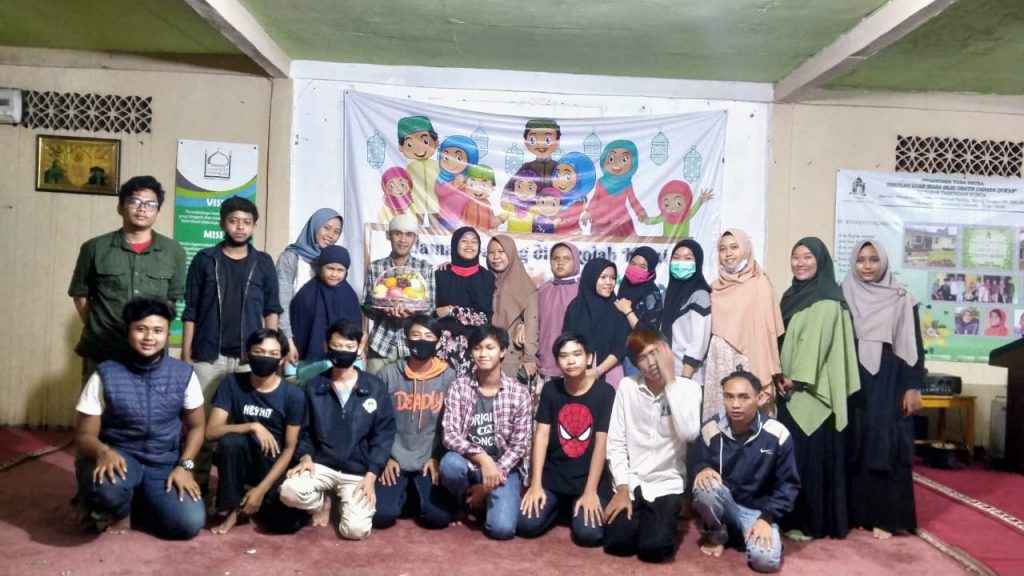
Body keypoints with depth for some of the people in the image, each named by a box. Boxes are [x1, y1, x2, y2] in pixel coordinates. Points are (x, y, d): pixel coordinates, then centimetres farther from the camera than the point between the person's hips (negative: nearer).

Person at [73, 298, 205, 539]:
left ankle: (135, 503, 14)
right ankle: (117, 512, 1)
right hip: (119, 457, -2)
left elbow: (196, 426, 7)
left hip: (164, 465, 2)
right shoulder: (105, 375, -8)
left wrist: (184, 465, -9)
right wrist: (104, 451, -28)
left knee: (189, 524, -18)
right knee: (103, 483, -38)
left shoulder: (183, 374, -3)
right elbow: (85, 435, -5)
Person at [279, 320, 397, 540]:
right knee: (289, 491, -29)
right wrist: (305, 456, -11)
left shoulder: (376, 388, -1)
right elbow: (304, 429, 9)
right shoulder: (313, 387, 4)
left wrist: (371, 476, -11)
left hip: (358, 472, -1)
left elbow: (383, 434, -2)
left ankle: (346, 501, 17)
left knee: (355, 530, -20)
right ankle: (322, 501, 7)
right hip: (321, 465, 1)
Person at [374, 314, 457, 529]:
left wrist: (438, 458, -6)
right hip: (394, 461, 0)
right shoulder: (388, 374, -2)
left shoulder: (448, 377, -1)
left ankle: (417, 497, 17)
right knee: (382, 514, -17)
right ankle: (405, 494, 17)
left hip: (430, 462, 0)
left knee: (439, 517, -17)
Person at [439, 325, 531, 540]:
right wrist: (482, 457, -30)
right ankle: (464, 502, 1)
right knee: (450, 463, -34)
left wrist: (489, 484, -13)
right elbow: (450, 436, -13)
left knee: (502, 528, -24)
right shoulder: (458, 387, -4)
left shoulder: (519, 393, -5)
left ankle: (490, 498, 14)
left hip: (504, 468, -1)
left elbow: (519, 446, -5)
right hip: (468, 463, 1)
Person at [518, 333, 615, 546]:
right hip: (552, 476, 3)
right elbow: (541, 436, -2)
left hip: (589, 479, -2)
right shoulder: (551, 389, 1)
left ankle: (577, 509, 12)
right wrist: (536, 484, -9)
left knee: (588, 534, -22)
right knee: (526, 525, -14)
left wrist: (590, 491, -14)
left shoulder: (604, 392, -8)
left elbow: (601, 444, -11)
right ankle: (559, 508, 17)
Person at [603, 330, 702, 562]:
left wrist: (670, 380, -22)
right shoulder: (626, 386, -2)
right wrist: (622, 488, -9)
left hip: (667, 483, -2)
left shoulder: (688, 387, -6)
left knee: (653, 547, -21)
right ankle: (638, 518, 16)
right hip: (631, 482, 2)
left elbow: (689, 434, -24)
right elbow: (616, 442, 0)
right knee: (616, 543, -17)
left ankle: (663, 520, 12)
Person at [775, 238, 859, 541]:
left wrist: (797, 378, -18)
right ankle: (792, 517, 20)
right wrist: (778, 376, 4)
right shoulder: (792, 295, 15)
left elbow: (817, 342, -17)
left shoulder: (828, 301, -9)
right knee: (790, 454, 11)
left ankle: (812, 522, 6)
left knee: (811, 454, -3)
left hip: (811, 390, -8)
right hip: (789, 389, 8)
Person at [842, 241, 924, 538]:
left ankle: (884, 516, 7)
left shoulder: (902, 299, 2)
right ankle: (856, 513, 13)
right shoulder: (843, 297, 5)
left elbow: (914, 344, 1)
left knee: (886, 448, -1)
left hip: (889, 383, -1)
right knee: (854, 447, 4)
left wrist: (914, 387, -5)